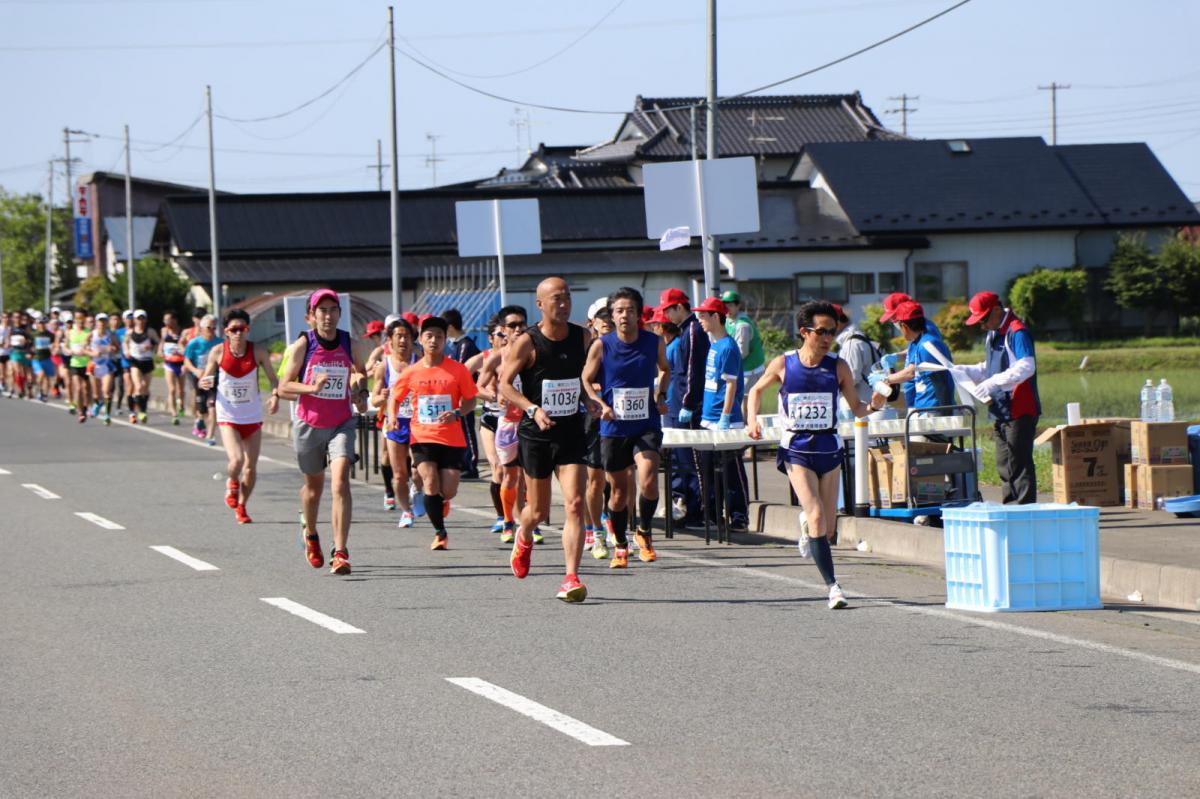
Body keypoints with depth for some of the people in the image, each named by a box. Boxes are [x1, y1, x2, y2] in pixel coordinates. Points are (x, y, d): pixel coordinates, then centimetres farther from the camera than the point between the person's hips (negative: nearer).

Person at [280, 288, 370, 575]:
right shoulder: (303, 345, -6)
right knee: (314, 485, 16)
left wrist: (361, 392, 1)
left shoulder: (349, 343, 1)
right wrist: (312, 388, -22)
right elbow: (285, 385, -6)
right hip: (309, 425, 0)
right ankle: (310, 536, 46)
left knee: (340, 482, -19)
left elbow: (359, 372, 21)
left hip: (341, 424, 0)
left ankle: (340, 553, -23)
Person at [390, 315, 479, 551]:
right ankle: (440, 533, 1)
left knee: (448, 492, -3)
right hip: (422, 437, 0)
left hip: (451, 439, 0)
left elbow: (470, 401, 2)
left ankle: (438, 505, 35)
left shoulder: (458, 370, -2)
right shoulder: (411, 372, 2)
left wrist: (456, 413, -18)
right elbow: (395, 398, 14)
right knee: (431, 484, -15)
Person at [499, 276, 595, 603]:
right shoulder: (527, 343, -11)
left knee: (575, 504, -14)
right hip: (536, 433, -2)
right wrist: (533, 409, -24)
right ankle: (524, 538, 45)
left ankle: (571, 578, -14)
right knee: (539, 511, 9)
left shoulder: (582, 337, 2)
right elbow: (505, 383, -10)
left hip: (571, 432, 2)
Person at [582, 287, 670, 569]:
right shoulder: (601, 346, -6)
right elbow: (586, 380, 3)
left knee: (648, 481, -20)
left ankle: (644, 531, 6)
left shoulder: (655, 343, -1)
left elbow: (664, 368, 20)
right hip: (613, 427, 0)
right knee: (619, 490, 8)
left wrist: (661, 396, 6)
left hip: (647, 425, 0)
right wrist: (601, 404, -14)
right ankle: (620, 545, 29)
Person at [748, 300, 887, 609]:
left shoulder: (838, 367, -2)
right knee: (817, 517, -16)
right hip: (797, 449, -2)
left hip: (829, 447, 2)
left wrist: (873, 406, -19)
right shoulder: (782, 364, -3)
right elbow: (757, 390, 15)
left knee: (828, 528, 6)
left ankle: (807, 528, 42)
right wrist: (752, 419, -1)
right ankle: (833, 586, -15)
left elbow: (856, 409, 2)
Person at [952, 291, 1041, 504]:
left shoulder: (1017, 332, -14)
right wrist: (965, 371, 9)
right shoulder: (993, 334, 16)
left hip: (1020, 411, -10)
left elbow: (1027, 366, -26)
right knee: (1004, 466, 13)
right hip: (1002, 411, 10)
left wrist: (993, 383, -31)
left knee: (1019, 464, -8)